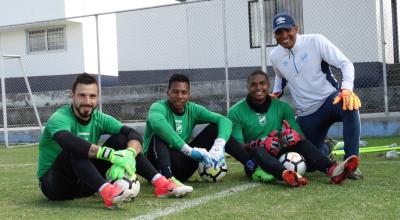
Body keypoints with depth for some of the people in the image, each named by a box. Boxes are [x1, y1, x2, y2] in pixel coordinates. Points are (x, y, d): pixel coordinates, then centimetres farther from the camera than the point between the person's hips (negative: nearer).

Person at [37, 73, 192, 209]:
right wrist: (111, 155, -51)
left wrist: (129, 155, -39)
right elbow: (68, 142, -43)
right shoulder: (59, 118, -20)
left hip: (85, 183, 5)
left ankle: (160, 183, -21)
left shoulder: (99, 118, -3)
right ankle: (106, 191, -52)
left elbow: (134, 135, -16)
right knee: (75, 150, -35)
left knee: (121, 139, -10)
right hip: (54, 184, -5)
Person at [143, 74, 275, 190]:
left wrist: (219, 146, -33)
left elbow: (224, 121, -12)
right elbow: (157, 122, -40)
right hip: (158, 165, -5)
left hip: (181, 165, 5)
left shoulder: (193, 110, 1)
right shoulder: (159, 107, -13)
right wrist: (189, 150, -45)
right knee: (159, 134, -33)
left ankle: (252, 167, -10)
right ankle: (166, 178, -54)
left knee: (215, 128, -5)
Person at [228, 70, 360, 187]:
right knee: (257, 151, -37)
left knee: (301, 143, -24)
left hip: (278, 155, 3)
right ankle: (285, 174, -66)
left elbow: (301, 136, -1)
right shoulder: (236, 112, -5)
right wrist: (258, 144, -27)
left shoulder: (281, 107, 4)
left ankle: (332, 170, -49)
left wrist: (295, 136, -26)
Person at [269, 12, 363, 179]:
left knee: (349, 106, -39)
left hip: (330, 99, -4)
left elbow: (345, 64, -15)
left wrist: (346, 89, -31)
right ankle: (325, 150, 42)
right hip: (306, 114, 4)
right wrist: (276, 93, 9)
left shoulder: (315, 41, -12)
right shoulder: (275, 56, 1)